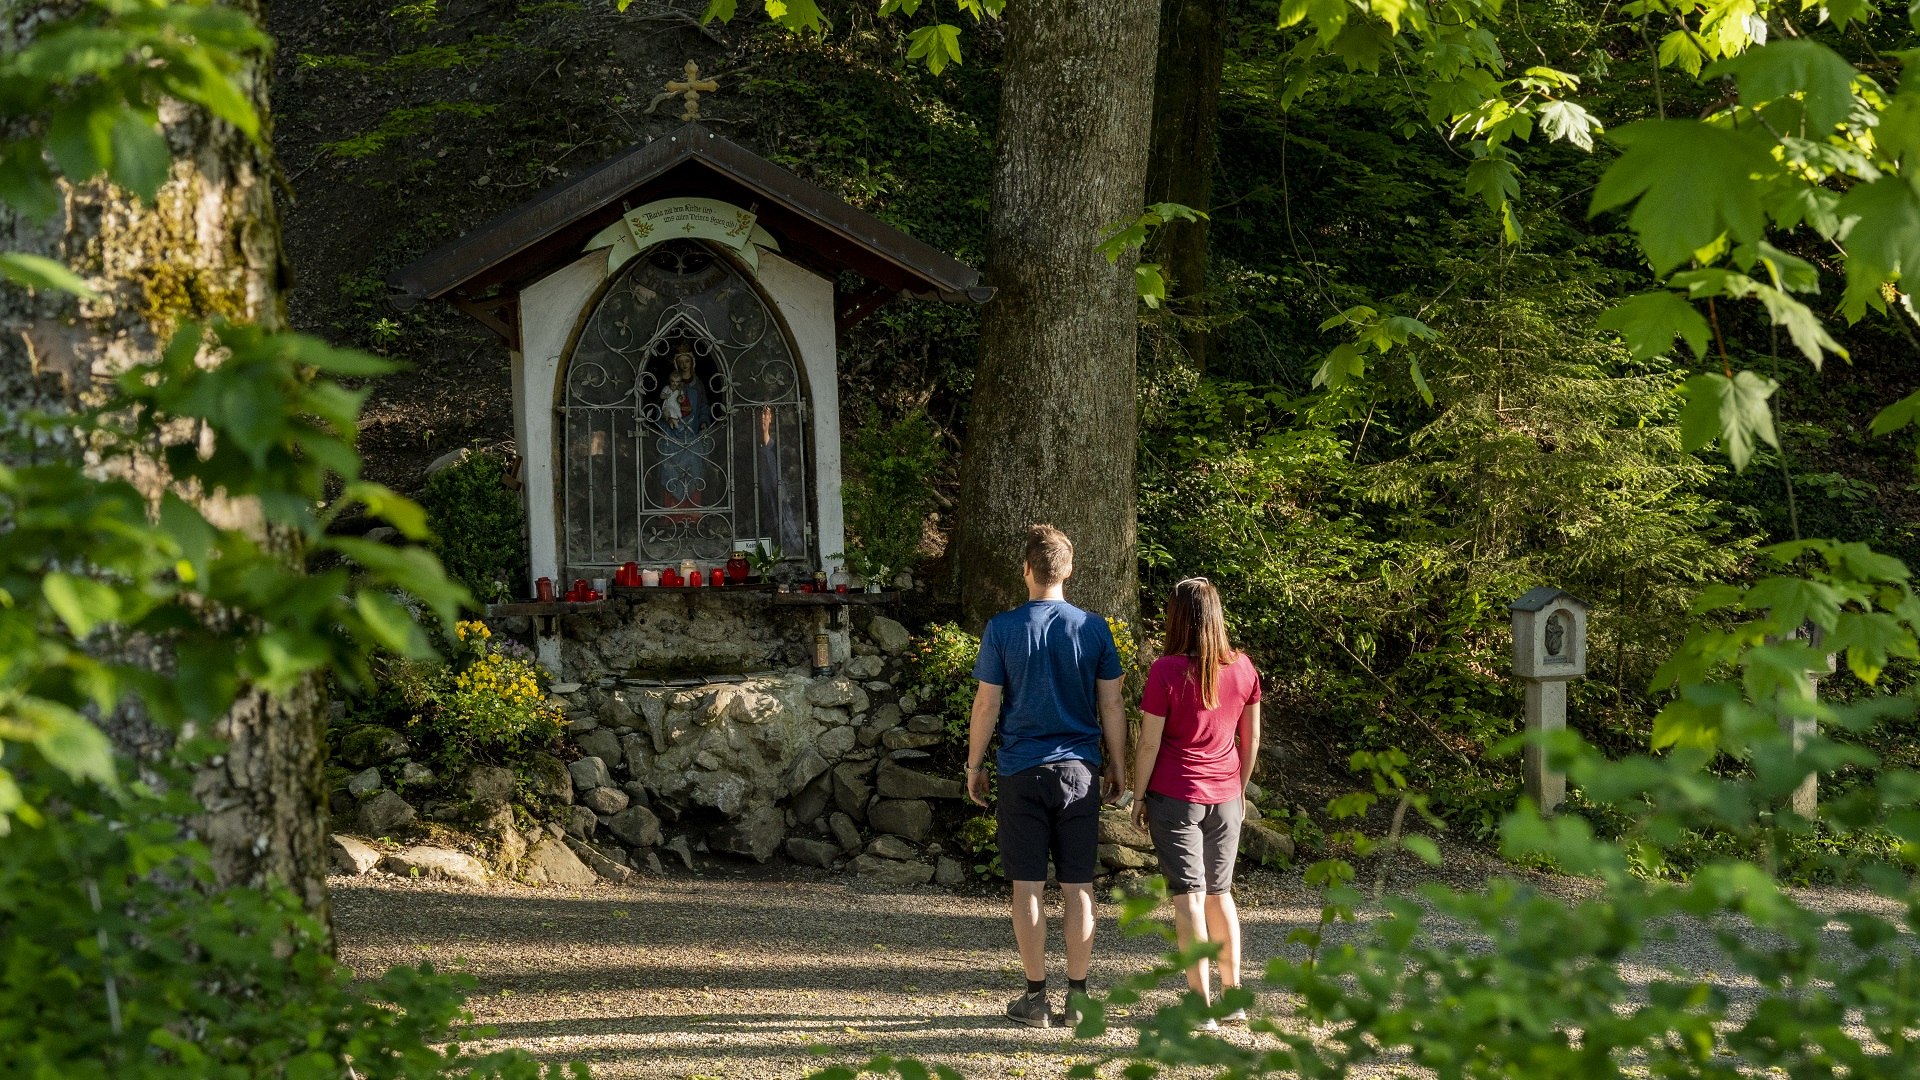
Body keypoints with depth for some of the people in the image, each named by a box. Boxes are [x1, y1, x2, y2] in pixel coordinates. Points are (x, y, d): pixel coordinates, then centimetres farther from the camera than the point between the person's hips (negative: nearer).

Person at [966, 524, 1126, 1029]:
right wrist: (1117, 765, 13)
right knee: (1078, 886, 6)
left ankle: (1036, 997, 6)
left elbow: (987, 704, -3)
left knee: (1028, 886, 4)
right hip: (1080, 770, 2)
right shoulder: (1093, 628, 0)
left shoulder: (1002, 628, -5)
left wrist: (974, 765, 8)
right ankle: (1077, 995, 9)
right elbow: (1111, 705, 3)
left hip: (1022, 770, -2)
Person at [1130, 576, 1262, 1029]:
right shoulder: (1242, 668, 0)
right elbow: (1251, 738, 8)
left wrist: (1139, 796, 0)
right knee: (1220, 891, 17)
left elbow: (1149, 742, -11)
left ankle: (1201, 1004, -3)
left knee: (1188, 895, -1)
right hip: (1225, 796, 4)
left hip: (1174, 796, -4)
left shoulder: (1166, 671, -14)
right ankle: (1234, 995, 19)